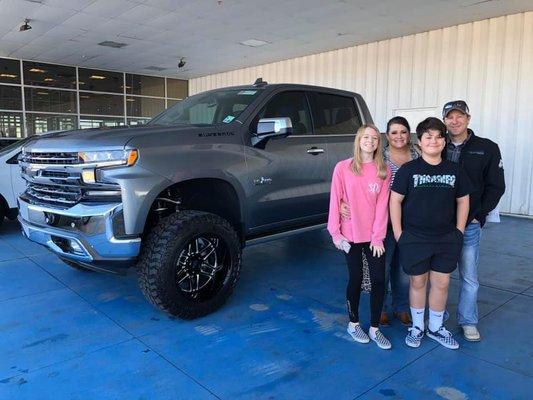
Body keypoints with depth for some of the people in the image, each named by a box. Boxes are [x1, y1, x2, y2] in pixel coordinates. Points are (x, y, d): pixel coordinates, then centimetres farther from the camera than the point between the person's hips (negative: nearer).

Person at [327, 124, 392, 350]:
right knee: (356, 279, 9)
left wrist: (378, 236, -8)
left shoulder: (384, 170, 0)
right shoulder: (343, 168, -5)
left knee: (379, 280, 4)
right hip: (351, 236, -2)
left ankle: (374, 328, 21)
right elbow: (335, 201, -4)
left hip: (374, 236, 2)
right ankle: (353, 324, 29)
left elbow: (382, 204, -4)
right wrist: (335, 232, -7)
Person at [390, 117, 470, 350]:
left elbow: (462, 201, 11)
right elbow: (395, 201, -5)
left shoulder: (454, 170, 4)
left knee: (441, 283, 11)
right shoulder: (408, 169, -5)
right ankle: (417, 327, 29)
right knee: (417, 282, 10)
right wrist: (398, 233, -8)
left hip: (447, 240, 3)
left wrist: (459, 231, 4)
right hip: (414, 239, -3)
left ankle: (436, 328, 31)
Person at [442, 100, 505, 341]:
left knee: (469, 276, 9)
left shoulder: (487, 148, 1)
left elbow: (495, 187, 2)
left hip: (469, 224, -1)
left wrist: (477, 215, -5)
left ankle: (467, 321, 26)